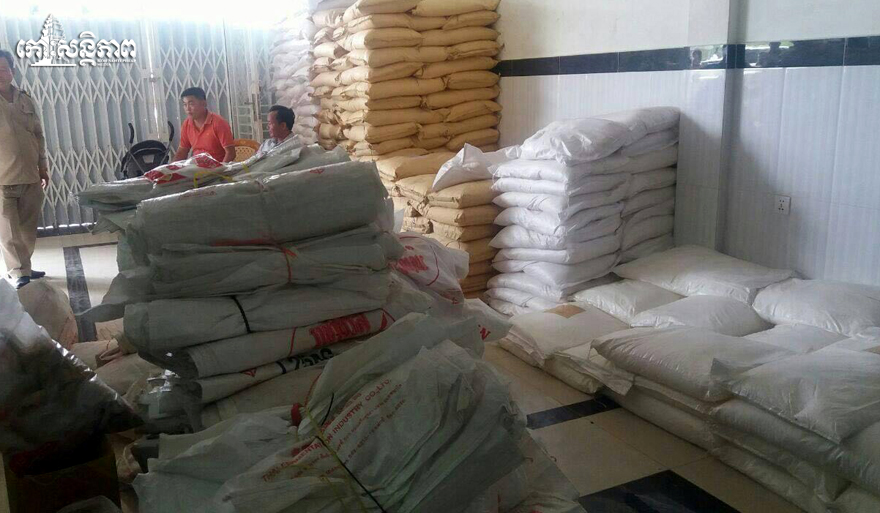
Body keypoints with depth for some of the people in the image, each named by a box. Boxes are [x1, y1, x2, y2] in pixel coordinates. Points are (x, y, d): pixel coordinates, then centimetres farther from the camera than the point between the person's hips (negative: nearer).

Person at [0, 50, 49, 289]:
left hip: (30, 176, 4)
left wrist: (43, 168, 14)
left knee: (28, 228, 10)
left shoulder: (26, 100, 10)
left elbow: (38, 136, 16)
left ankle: (21, 268, 22)